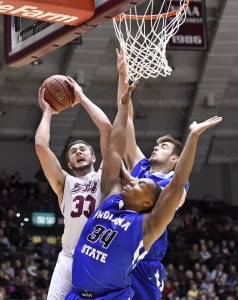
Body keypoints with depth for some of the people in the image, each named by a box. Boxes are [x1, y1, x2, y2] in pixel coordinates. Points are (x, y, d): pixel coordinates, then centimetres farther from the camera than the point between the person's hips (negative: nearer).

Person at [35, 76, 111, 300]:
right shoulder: (65, 183, 20)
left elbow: (107, 129, 6)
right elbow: (40, 145, 8)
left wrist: (82, 98, 15)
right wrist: (47, 112, 21)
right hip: (69, 258, 2)